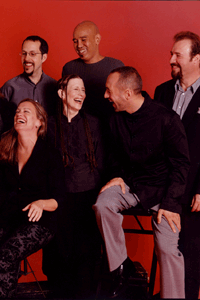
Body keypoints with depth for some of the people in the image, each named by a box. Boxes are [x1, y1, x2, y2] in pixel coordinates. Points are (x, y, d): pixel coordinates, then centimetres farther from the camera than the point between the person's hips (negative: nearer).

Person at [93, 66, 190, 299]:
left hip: (161, 186, -4)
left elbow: (180, 164, -10)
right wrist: (117, 175, 1)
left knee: (167, 248, -15)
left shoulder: (166, 119, -15)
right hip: (130, 182, 4)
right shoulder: (117, 119, 1)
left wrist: (170, 202, -16)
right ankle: (120, 265, -7)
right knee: (102, 205, -25)